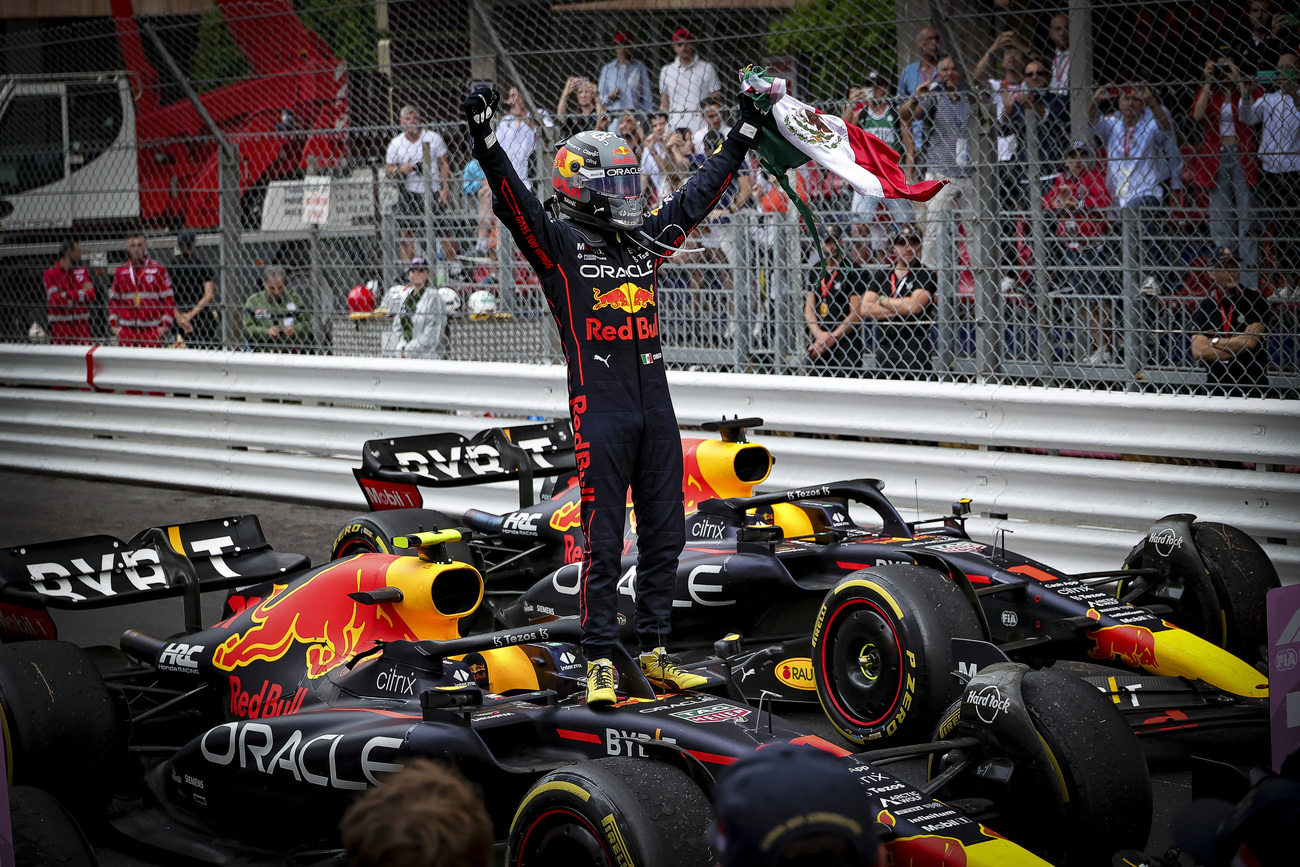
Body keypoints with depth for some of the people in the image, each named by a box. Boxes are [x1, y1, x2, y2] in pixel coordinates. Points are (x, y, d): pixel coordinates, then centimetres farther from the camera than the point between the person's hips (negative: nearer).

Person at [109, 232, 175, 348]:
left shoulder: (158, 269, 2)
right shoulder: (120, 271, 12)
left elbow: (168, 299, 2)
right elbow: (113, 300, 18)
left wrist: (165, 324, -4)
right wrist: (113, 324, 9)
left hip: (152, 330, -3)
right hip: (126, 330, 3)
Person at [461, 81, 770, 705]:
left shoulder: (645, 238, 15)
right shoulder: (557, 241, -2)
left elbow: (700, 192, 23)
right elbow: (512, 198, -16)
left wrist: (745, 131, 26)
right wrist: (484, 136, -30)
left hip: (657, 407, 6)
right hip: (599, 409, -6)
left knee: (664, 533, 10)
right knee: (602, 541, -4)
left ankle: (654, 654, 19)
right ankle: (599, 664, 2)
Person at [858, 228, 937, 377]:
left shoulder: (925, 274, 3)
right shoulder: (882, 274, 16)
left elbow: (914, 306, -11)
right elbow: (864, 309, 5)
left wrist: (882, 301, 2)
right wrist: (898, 310, -5)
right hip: (884, 344, 4)